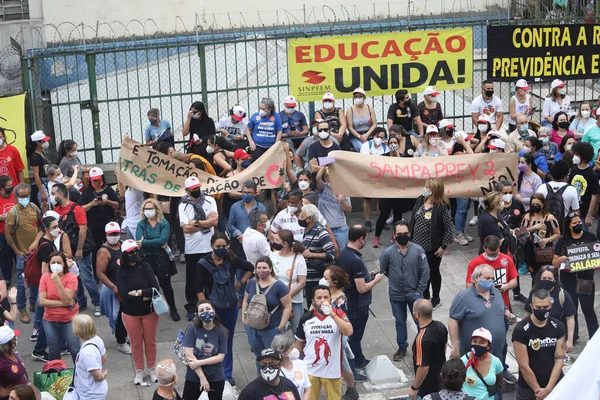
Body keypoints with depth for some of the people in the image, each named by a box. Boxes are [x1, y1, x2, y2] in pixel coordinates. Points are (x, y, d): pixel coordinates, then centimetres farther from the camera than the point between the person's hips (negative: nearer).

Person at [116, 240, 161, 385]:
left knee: (150, 341, 13)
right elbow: (124, 295, -19)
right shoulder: (121, 272, -9)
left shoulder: (145, 267, -10)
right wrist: (145, 296, -21)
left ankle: (151, 369, 31)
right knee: (136, 343, 12)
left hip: (149, 311, 0)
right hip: (130, 313, 0)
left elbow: (155, 289, -17)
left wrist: (137, 292, -21)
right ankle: (139, 371, 29)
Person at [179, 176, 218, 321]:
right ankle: (191, 307, 21)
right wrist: (207, 221, -12)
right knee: (191, 279, 8)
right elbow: (186, 228, -13)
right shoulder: (183, 206, -4)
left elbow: (215, 221, -10)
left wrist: (196, 222, -14)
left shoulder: (210, 201, 1)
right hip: (192, 249, -1)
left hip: (209, 247, 1)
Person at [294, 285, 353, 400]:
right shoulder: (306, 317, -2)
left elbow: (349, 332, -26)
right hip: (310, 369, 2)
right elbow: (299, 343, 9)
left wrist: (332, 314, -30)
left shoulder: (338, 314, -8)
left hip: (332, 370, -2)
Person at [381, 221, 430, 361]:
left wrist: (419, 290, -8)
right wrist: (396, 279, 8)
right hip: (396, 295, 1)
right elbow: (383, 270, 4)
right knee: (400, 322, 18)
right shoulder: (388, 252, -14)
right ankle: (402, 347, 35)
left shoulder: (418, 250, -15)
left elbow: (425, 272, -8)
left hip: (414, 293, -1)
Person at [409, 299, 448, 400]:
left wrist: (414, 388, -17)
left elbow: (423, 368, -30)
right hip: (441, 378, 8)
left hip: (428, 386, -8)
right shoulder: (440, 326, -9)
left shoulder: (422, 339, -35)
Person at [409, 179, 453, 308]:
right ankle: (425, 297, 37)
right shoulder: (420, 201, -3)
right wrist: (409, 237, 10)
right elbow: (413, 220, 8)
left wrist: (443, 246, -14)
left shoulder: (442, 207, -21)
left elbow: (449, 228, -16)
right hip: (417, 245, 6)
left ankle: (435, 299, 32)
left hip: (432, 248, -5)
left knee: (433, 272, 13)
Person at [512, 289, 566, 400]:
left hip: (555, 385, 3)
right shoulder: (521, 330, -15)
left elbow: (559, 360, -6)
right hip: (529, 388, -3)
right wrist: (537, 390, -12)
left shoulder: (558, 327, -4)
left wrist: (548, 388, -14)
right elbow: (524, 366, -15)